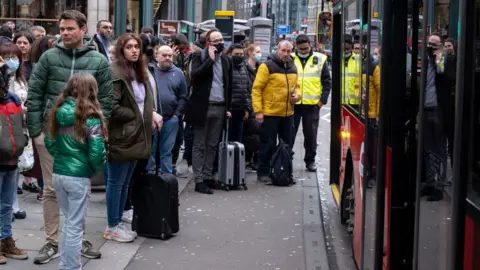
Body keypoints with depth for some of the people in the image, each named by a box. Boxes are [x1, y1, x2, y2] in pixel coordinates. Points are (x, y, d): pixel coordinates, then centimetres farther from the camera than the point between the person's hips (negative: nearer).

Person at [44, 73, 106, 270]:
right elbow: (96, 152, -16)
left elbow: (49, 143, 11)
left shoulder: (58, 112, 3)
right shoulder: (90, 117, -15)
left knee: (68, 222, 20)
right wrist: (97, 169, 2)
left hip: (58, 174, 6)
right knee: (75, 226, 4)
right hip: (78, 177, -6)